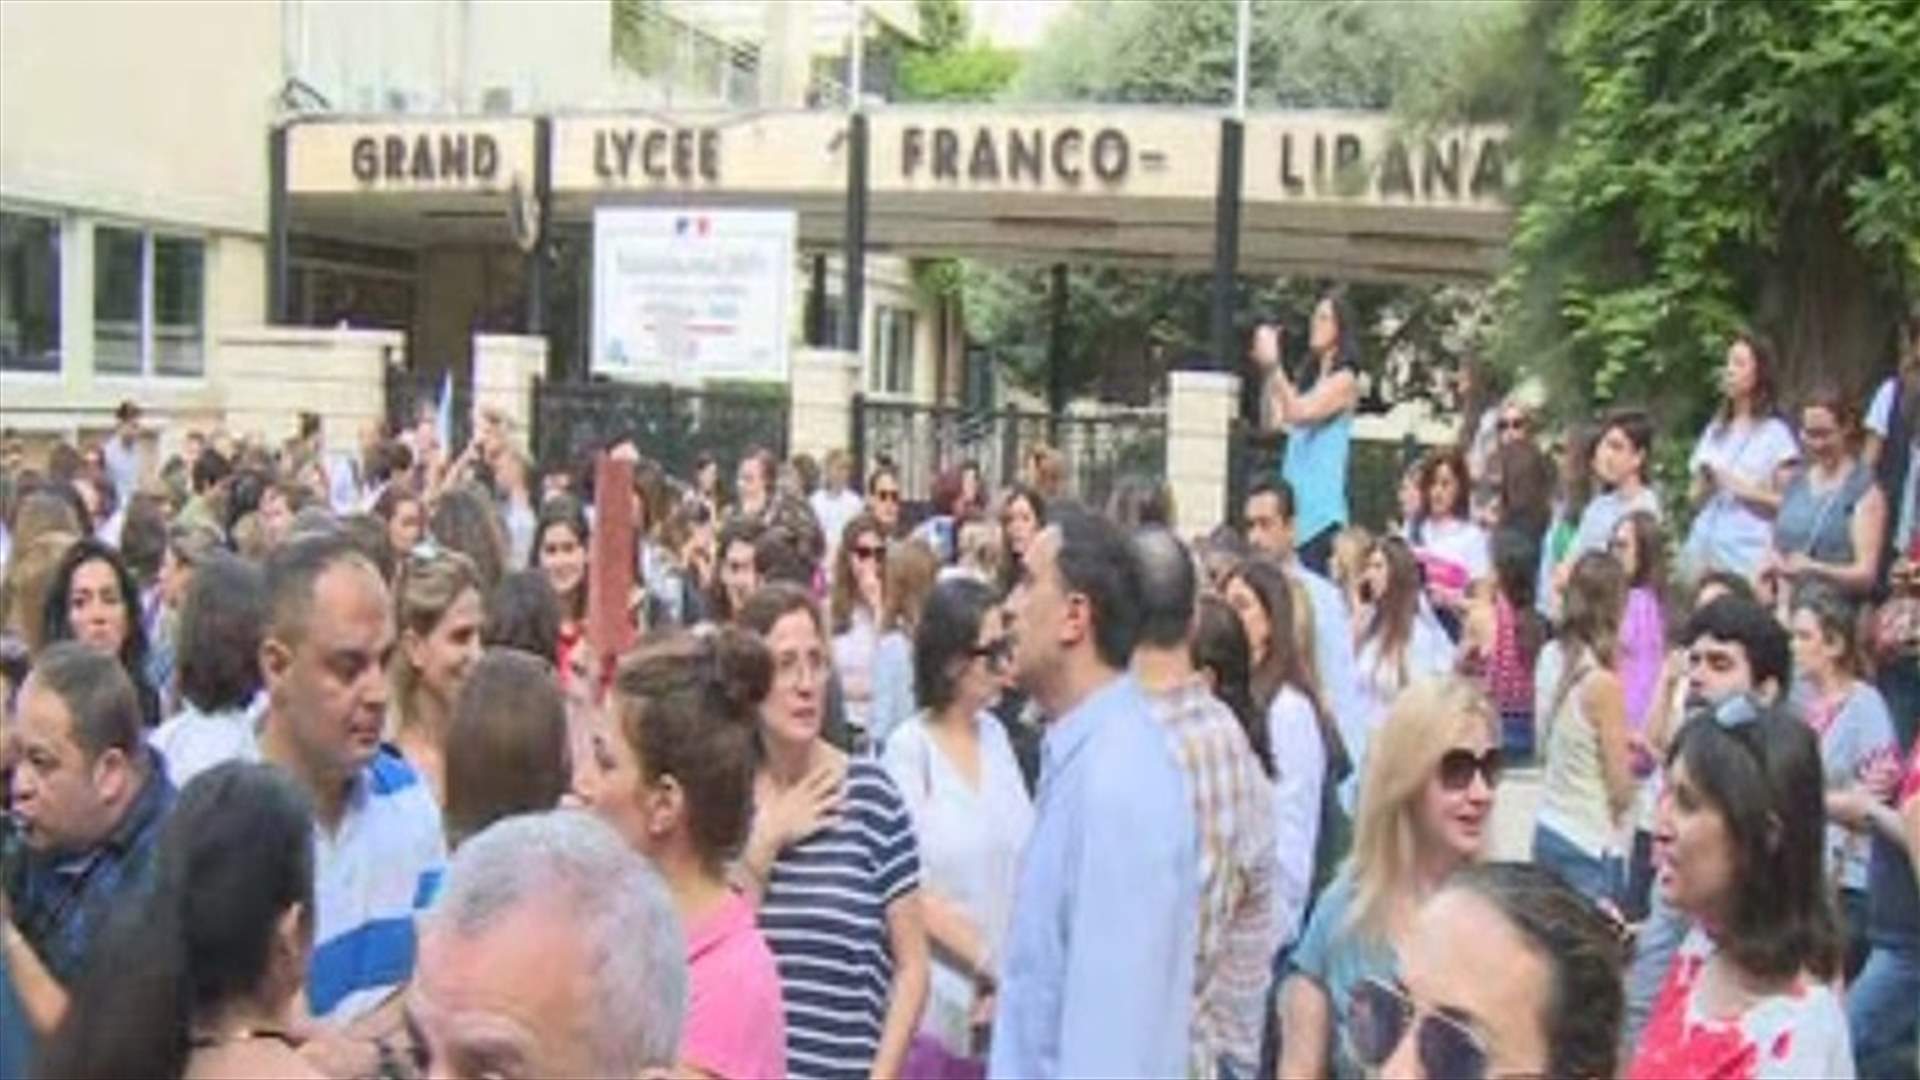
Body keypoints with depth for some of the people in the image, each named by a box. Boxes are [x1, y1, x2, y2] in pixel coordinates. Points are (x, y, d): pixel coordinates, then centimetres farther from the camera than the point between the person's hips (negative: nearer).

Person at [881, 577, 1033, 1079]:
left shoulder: (995, 735, 6)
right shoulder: (909, 747, -9)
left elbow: (1023, 860, 6)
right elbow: (912, 892, -12)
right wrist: (991, 964, -10)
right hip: (941, 1000, -4)